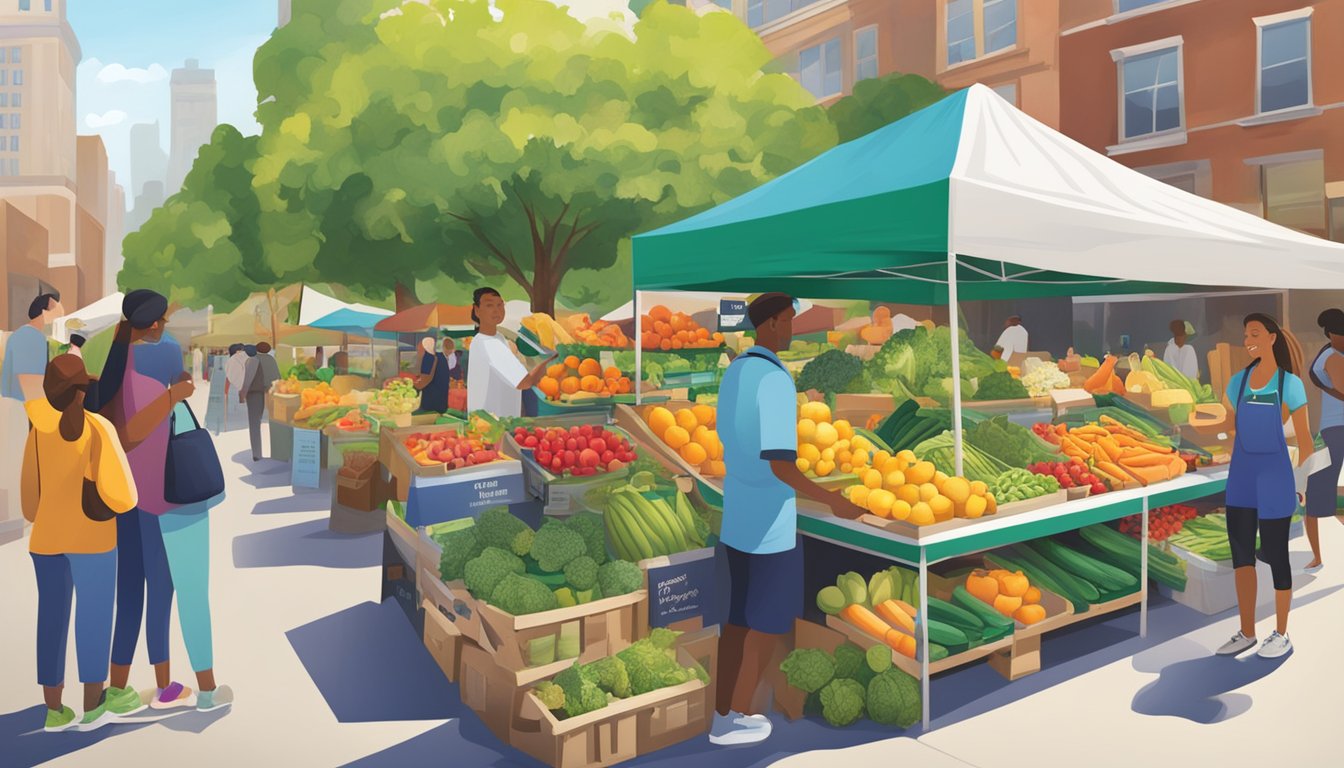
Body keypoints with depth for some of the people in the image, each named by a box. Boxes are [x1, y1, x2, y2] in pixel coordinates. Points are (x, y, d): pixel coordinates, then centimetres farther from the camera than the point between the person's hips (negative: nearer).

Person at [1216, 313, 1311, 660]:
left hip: (1274, 476, -4)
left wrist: (1304, 482, -5)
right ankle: (1247, 633, 19)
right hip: (1241, 476, 4)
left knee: (1275, 555, 5)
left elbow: (1304, 439, -3)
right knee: (1241, 554, 8)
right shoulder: (1238, 381, 6)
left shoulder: (1290, 383, -6)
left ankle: (1281, 634, 20)